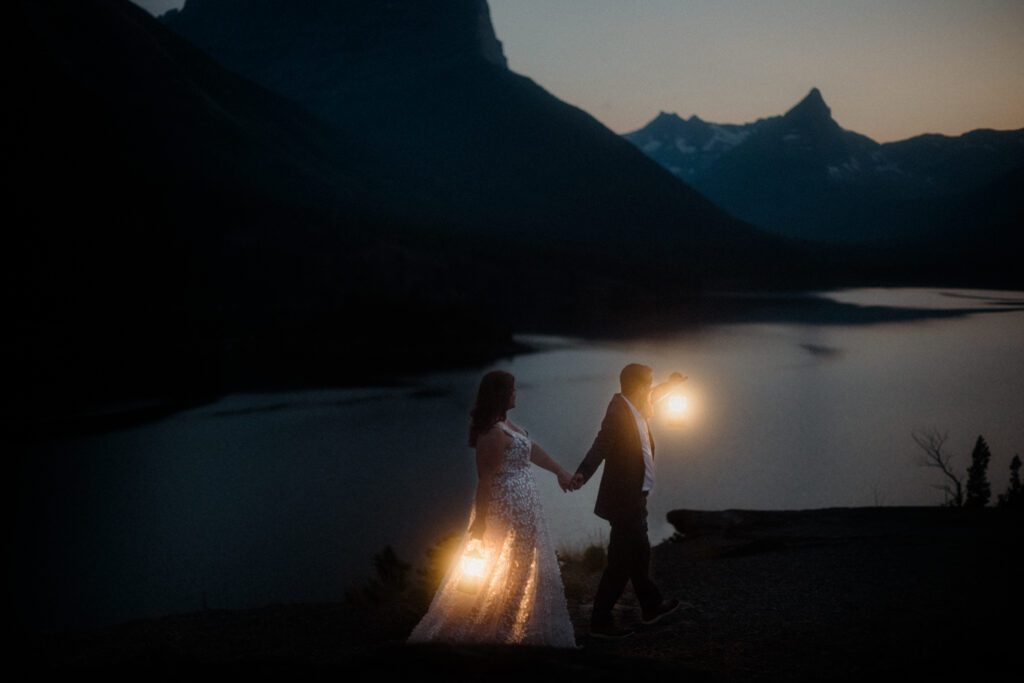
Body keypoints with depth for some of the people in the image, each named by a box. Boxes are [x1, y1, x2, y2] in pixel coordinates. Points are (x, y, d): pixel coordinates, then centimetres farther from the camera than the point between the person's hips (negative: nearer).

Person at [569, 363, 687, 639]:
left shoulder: (634, 407, 5)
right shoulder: (618, 413, -23)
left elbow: (652, 398, 29)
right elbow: (601, 445, -36)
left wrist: (671, 383, 47)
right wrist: (582, 473, -53)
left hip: (634, 497, 10)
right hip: (624, 499, -10)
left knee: (638, 553, 24)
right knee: (621, 561, -4)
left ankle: (651, 606, 40)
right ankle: (600, 622, 4)